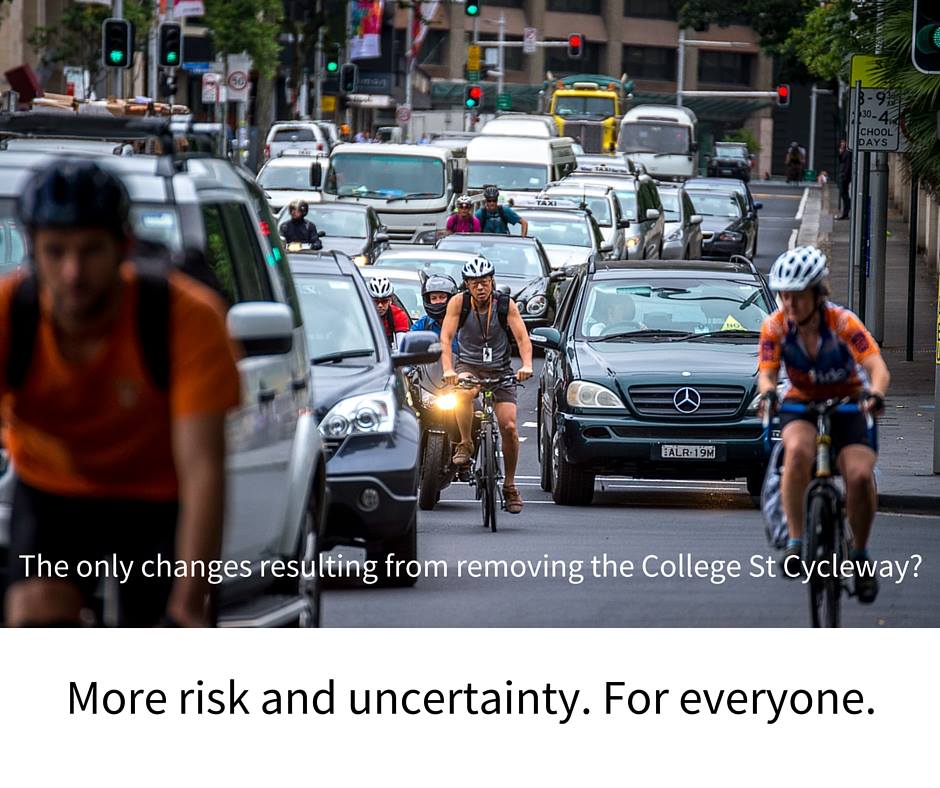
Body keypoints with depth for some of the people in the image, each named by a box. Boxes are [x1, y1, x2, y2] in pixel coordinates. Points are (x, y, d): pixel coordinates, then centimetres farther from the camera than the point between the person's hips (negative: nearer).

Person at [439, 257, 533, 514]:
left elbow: (522, 337, -16)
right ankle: (465, 444, -16)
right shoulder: (459, 303, -10)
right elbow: (446, 337, -17)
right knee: (464, 392, -37)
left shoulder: (506, 305, -9)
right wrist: (448, 369, -34)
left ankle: (509, 485, 5)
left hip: (500, 370, 1)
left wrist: (527, 365, -35)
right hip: (469, 366, -1)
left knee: (509, 426, -11)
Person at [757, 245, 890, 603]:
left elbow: (877, 366, -31)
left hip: (847, 406, -1)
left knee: (860, 476, -23)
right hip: (801, 405, 1)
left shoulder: (843, 322, -22)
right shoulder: (776, 326, -15)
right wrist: (768, 392, -45)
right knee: (798, 450, -35)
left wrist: (876, 394, -52)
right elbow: (767, 372, -21)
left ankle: (860, 555, 3)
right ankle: (795, 541, -28)